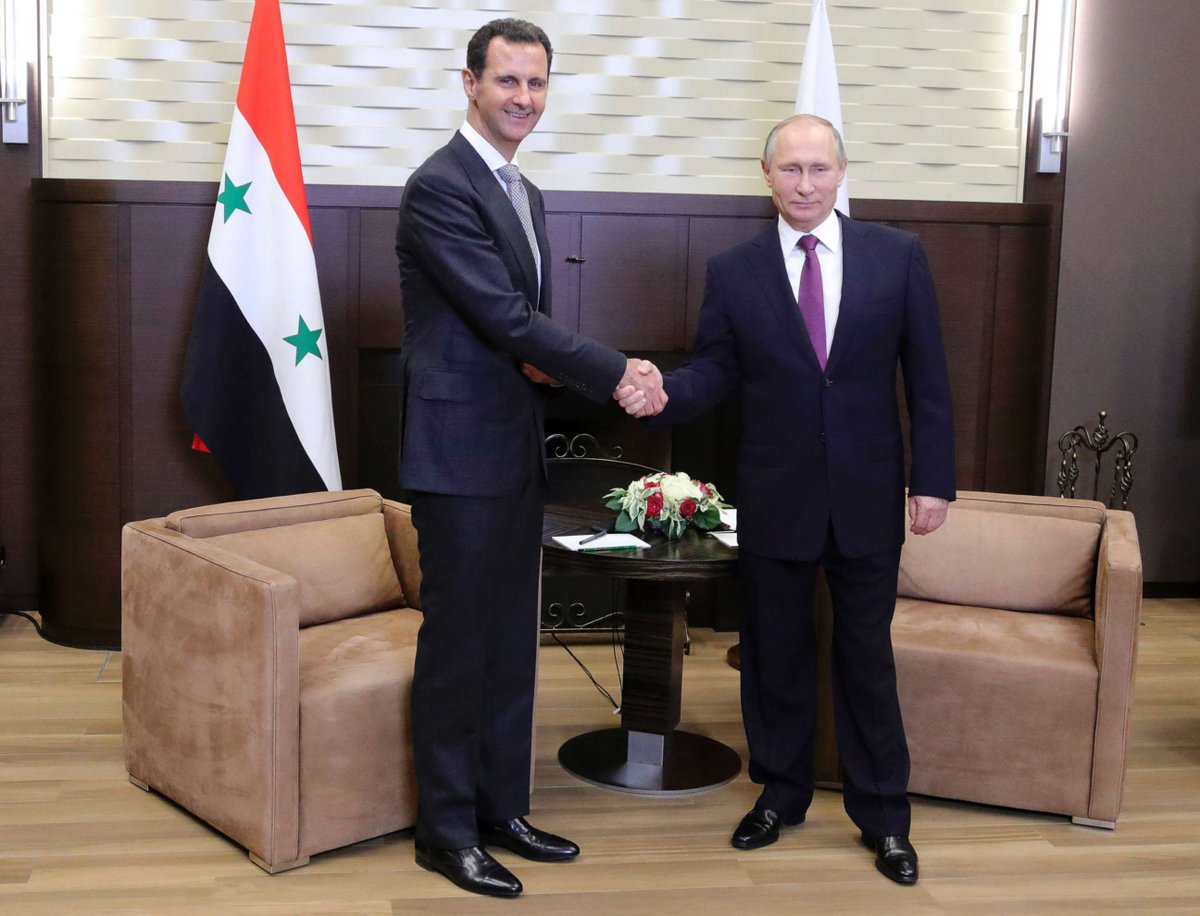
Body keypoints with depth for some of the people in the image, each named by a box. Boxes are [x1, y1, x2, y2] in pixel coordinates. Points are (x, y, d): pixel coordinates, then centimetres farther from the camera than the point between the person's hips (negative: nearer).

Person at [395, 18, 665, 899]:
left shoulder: (528, 195, 15)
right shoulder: (439, 187, -13)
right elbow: (504, 316, -18)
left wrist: (539, 359, -5)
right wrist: (618, 373, -13)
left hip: (518, 451, 9)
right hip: (460, 453, -8)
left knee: (512, 643, 14)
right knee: (457, 644, 1)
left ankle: (502, 809, 26)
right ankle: (447, 830, 14)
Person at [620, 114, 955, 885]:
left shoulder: (898, 256, -1)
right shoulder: (733, 271, 0)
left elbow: (927, 377, -1)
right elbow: (715, 372, 0)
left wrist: (933, 477, -5)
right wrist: (661, 393, -21)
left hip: (869, 496, 0)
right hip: (776, 498, 1)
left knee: (867, 655, 9)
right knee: (776, 653, 13)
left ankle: (883, 816, 23)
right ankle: (781, 793, 32)